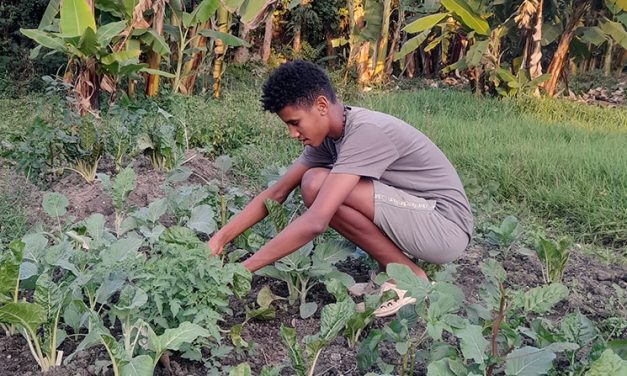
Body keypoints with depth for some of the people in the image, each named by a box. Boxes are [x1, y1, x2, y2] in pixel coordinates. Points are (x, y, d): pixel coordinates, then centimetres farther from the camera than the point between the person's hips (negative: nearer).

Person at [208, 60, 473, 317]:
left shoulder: (365, 131, -25)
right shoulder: (327, 135, 2)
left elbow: (315, 223, -32)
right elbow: (277, 193, 6)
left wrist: (243, 269, -26)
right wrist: (220, 239, -2)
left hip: (446, 225, -9)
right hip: (414, 214, 9)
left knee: (317, 185, -22)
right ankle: (392, 269, 6)